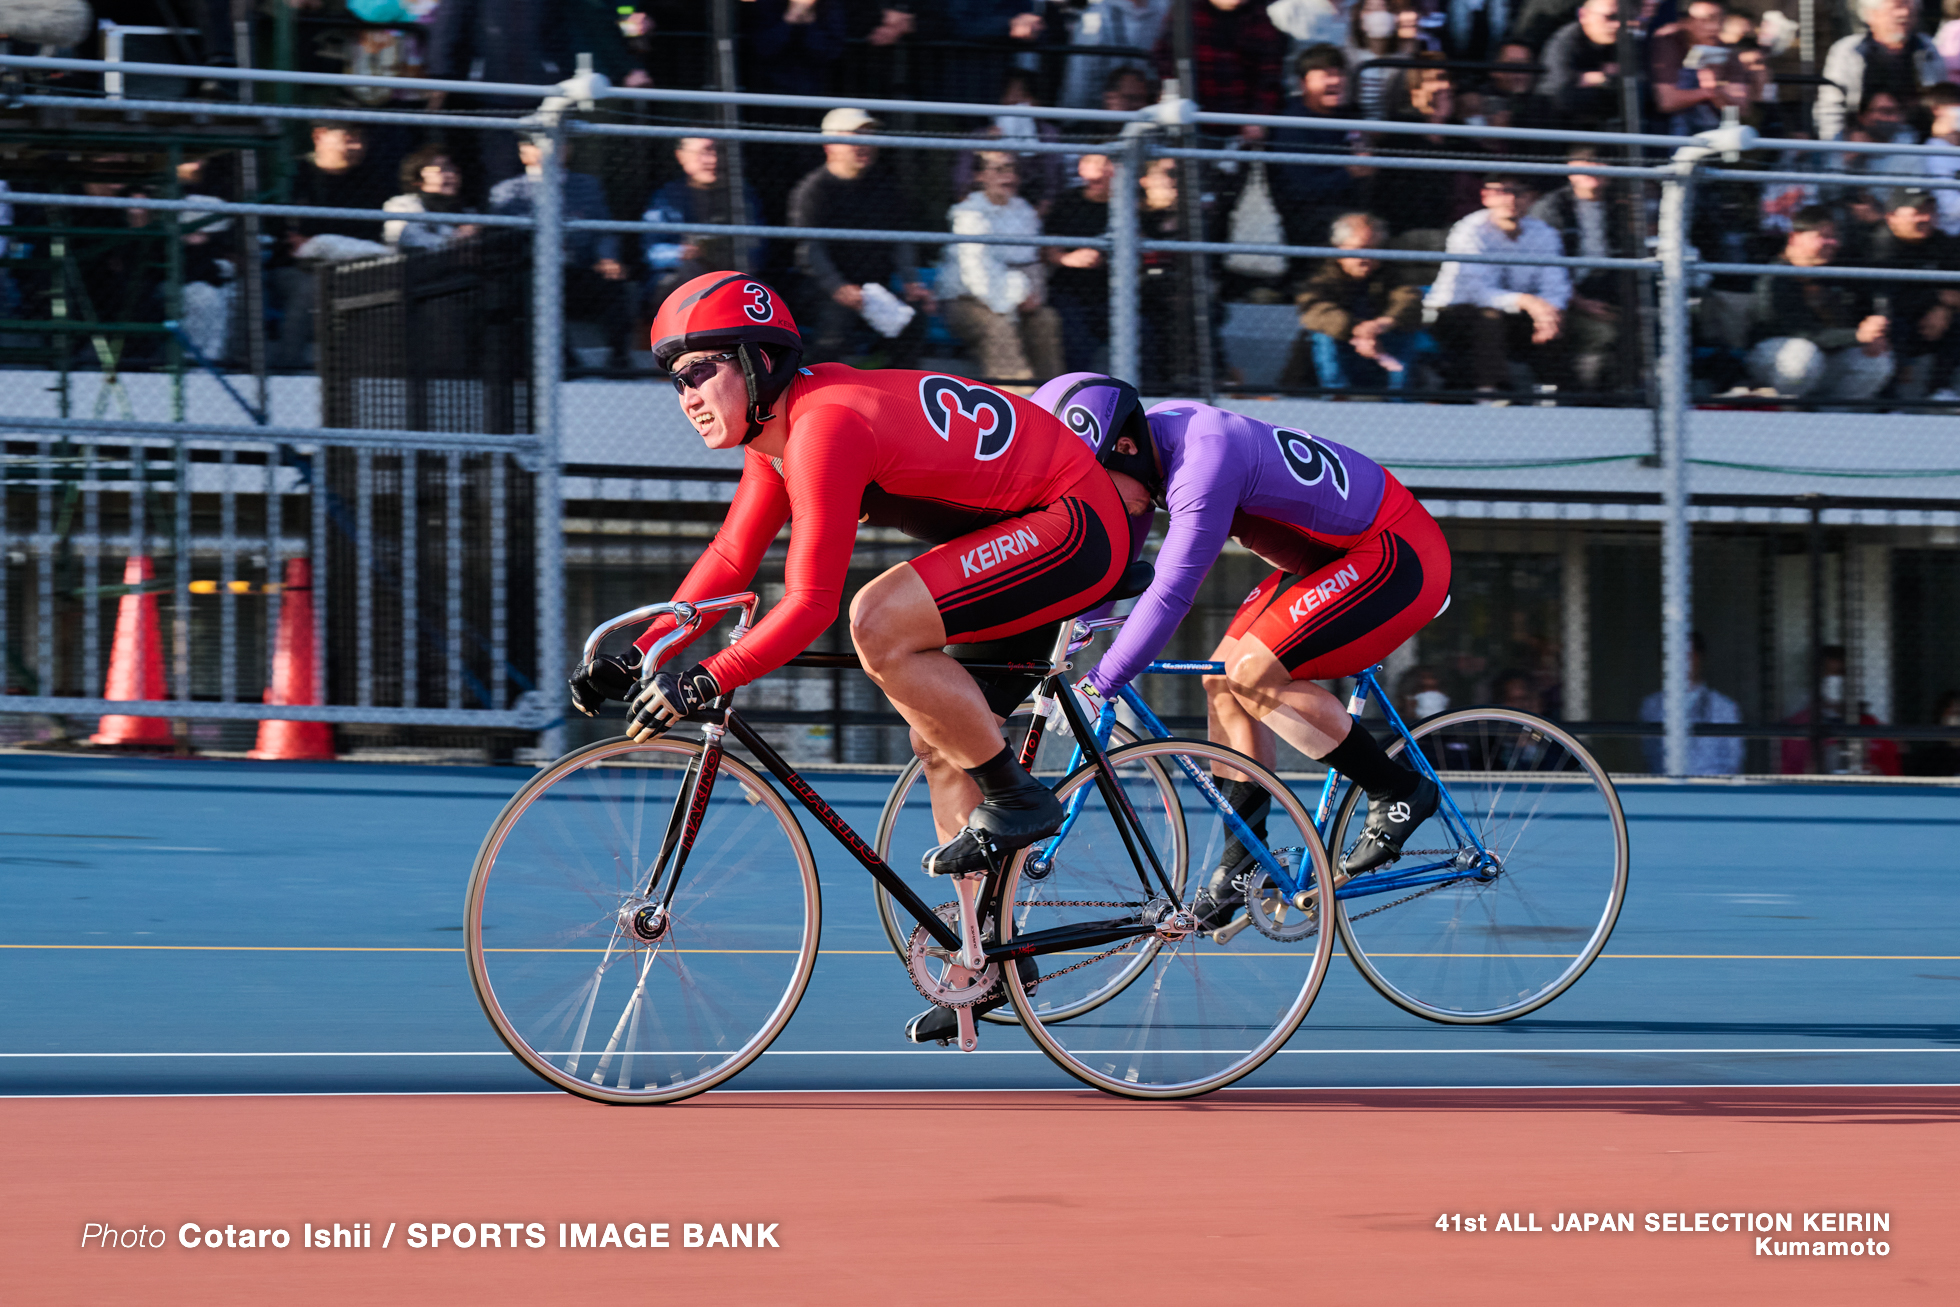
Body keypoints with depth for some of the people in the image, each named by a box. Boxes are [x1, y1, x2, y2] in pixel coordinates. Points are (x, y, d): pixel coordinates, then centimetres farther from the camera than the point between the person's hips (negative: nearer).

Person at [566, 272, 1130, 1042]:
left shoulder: (825, 426, -24)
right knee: (940, 740, 11)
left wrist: (705, 683, -32)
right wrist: (637, 657, 4)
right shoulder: (777, 426, 5)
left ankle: (1017, 800, -11)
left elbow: (809, 606, -29)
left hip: (1077, 524, -10)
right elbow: (730, 560, 12)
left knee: (878, 624, -25)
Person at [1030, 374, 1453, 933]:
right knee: (1221, 682, 4)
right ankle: (1243, 862, 12)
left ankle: (1399, 791, -6)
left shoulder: (1204, 464, -31)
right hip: (1338, 555, 10)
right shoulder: (1150, 441, -2)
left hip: (1401, 556, -10)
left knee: (1253, 674, -20)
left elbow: (1170, 595, -35)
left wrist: (1096, 686, -33)